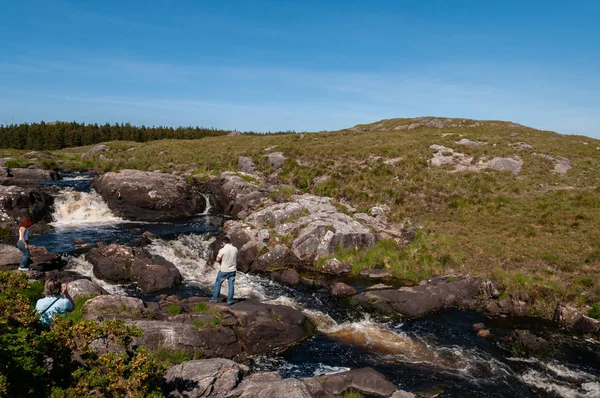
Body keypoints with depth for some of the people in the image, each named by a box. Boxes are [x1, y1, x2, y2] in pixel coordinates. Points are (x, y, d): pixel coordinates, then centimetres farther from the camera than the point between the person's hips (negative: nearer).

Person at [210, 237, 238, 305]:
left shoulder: (223, 250, -17)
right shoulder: (235, 249, -3)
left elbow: (217, 259, -8)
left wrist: (219, 253, 4)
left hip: (224, 270, -3)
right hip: (232, 270, 3)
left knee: (218, 284, 13)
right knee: (231, 285, 9)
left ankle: (214, 299, 19)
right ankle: (230, 301, 12)